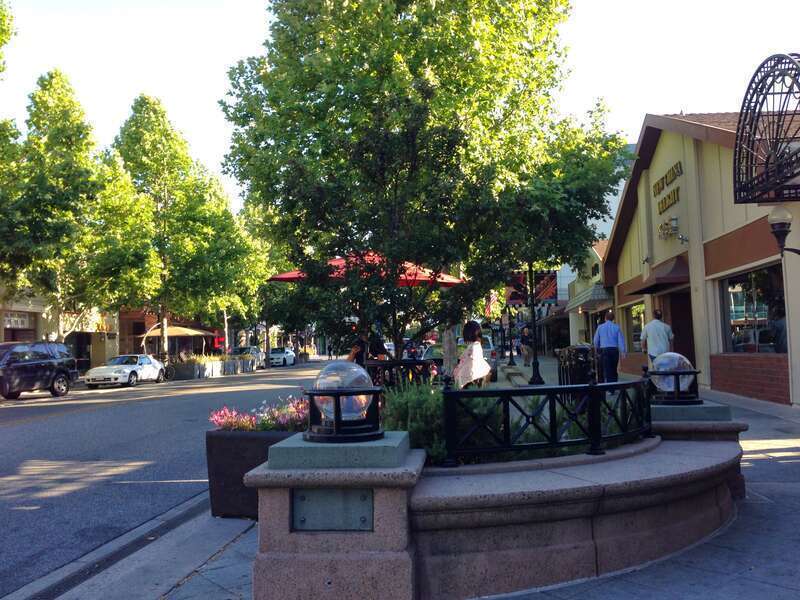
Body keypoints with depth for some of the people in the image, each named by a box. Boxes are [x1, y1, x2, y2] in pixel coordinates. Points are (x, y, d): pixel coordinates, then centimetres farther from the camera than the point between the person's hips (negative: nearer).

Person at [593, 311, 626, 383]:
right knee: (614, 370, 13)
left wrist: (598, 349, 25)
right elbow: (621, 340, -4)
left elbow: (596, 340, 8)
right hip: (614, 350, 1)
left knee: (607, 371, -1)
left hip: (604, 351, -1)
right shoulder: (617, 327, 1)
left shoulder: (600, 327, 2)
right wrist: (623, 352, -4)